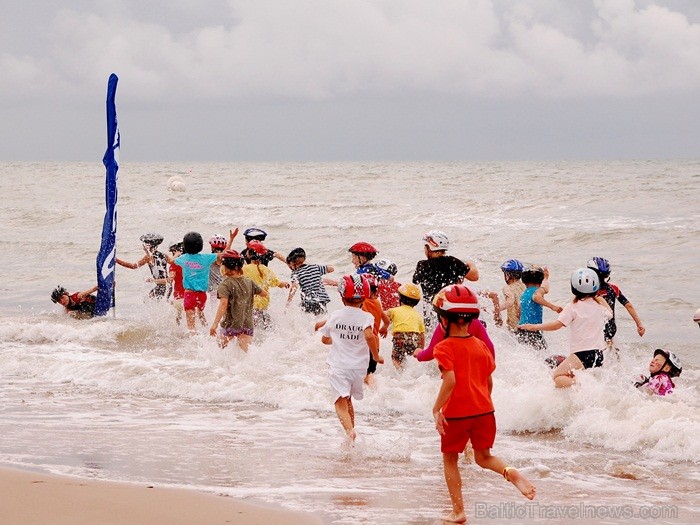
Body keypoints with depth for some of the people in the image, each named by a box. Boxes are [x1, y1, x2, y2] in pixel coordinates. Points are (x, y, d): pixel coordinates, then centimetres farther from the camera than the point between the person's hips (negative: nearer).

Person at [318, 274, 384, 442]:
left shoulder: (335, 316, 1)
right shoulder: (366, 317, -6)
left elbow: (325, 339, 14)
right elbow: (369, 336, -23)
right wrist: (376, 356, -9)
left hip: (338, 366, -2)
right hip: (359, 366, 2)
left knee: (341, 403, -13)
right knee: (348, 400, 23)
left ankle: (349, 430, -38)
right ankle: (351, 429, 34)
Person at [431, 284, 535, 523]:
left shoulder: (444, 348, -12)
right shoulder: (481, 346, 5)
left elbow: (450, 380, -23)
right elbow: (489, 382, 11)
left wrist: (436, 409, -18)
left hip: (456, 413, -5)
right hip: (483, 410, 5)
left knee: (449, 460, 12)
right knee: (483, 457, 17)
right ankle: (511, 472, -15)